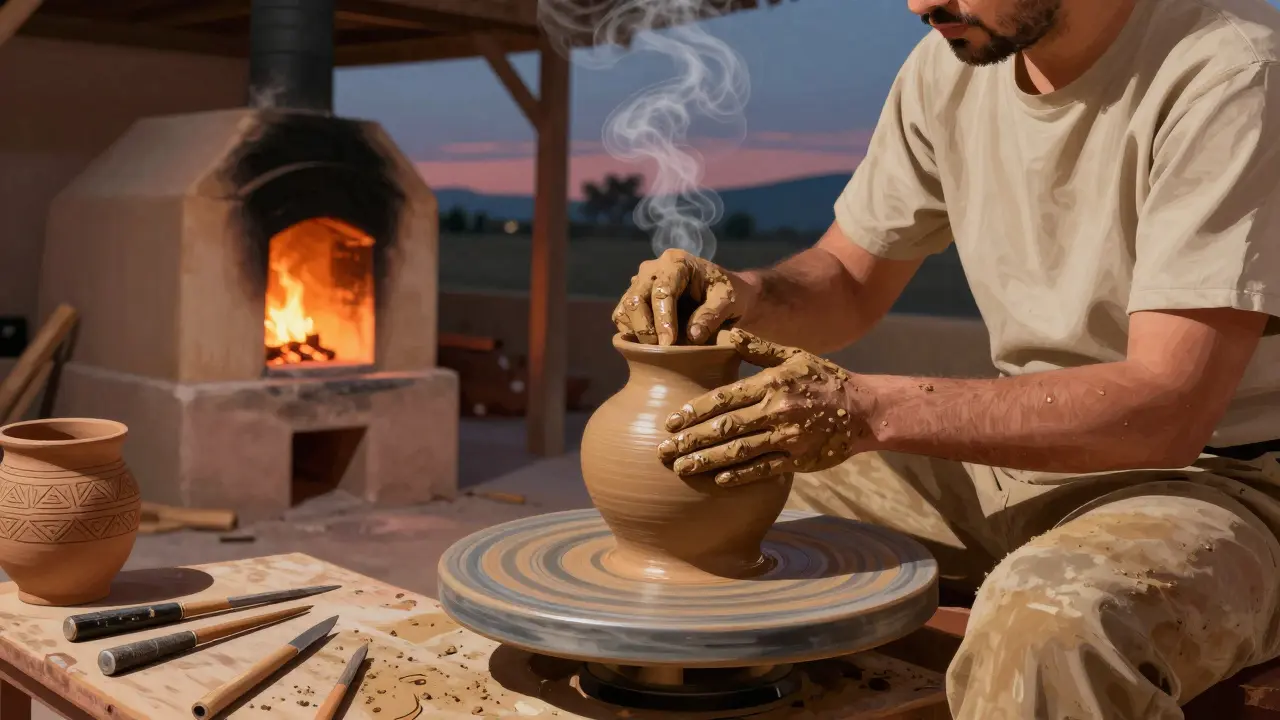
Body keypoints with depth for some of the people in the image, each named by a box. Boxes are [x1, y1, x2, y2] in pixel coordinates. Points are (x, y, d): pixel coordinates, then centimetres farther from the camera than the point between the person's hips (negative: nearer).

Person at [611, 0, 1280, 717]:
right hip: (1019, 452, 7)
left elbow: (1167, 411, -28)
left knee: (1044, 629, -40)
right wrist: (738, 295, -13)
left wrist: (869, 411, -34)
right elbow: (849, 283, 10)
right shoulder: (953, 64, 0)